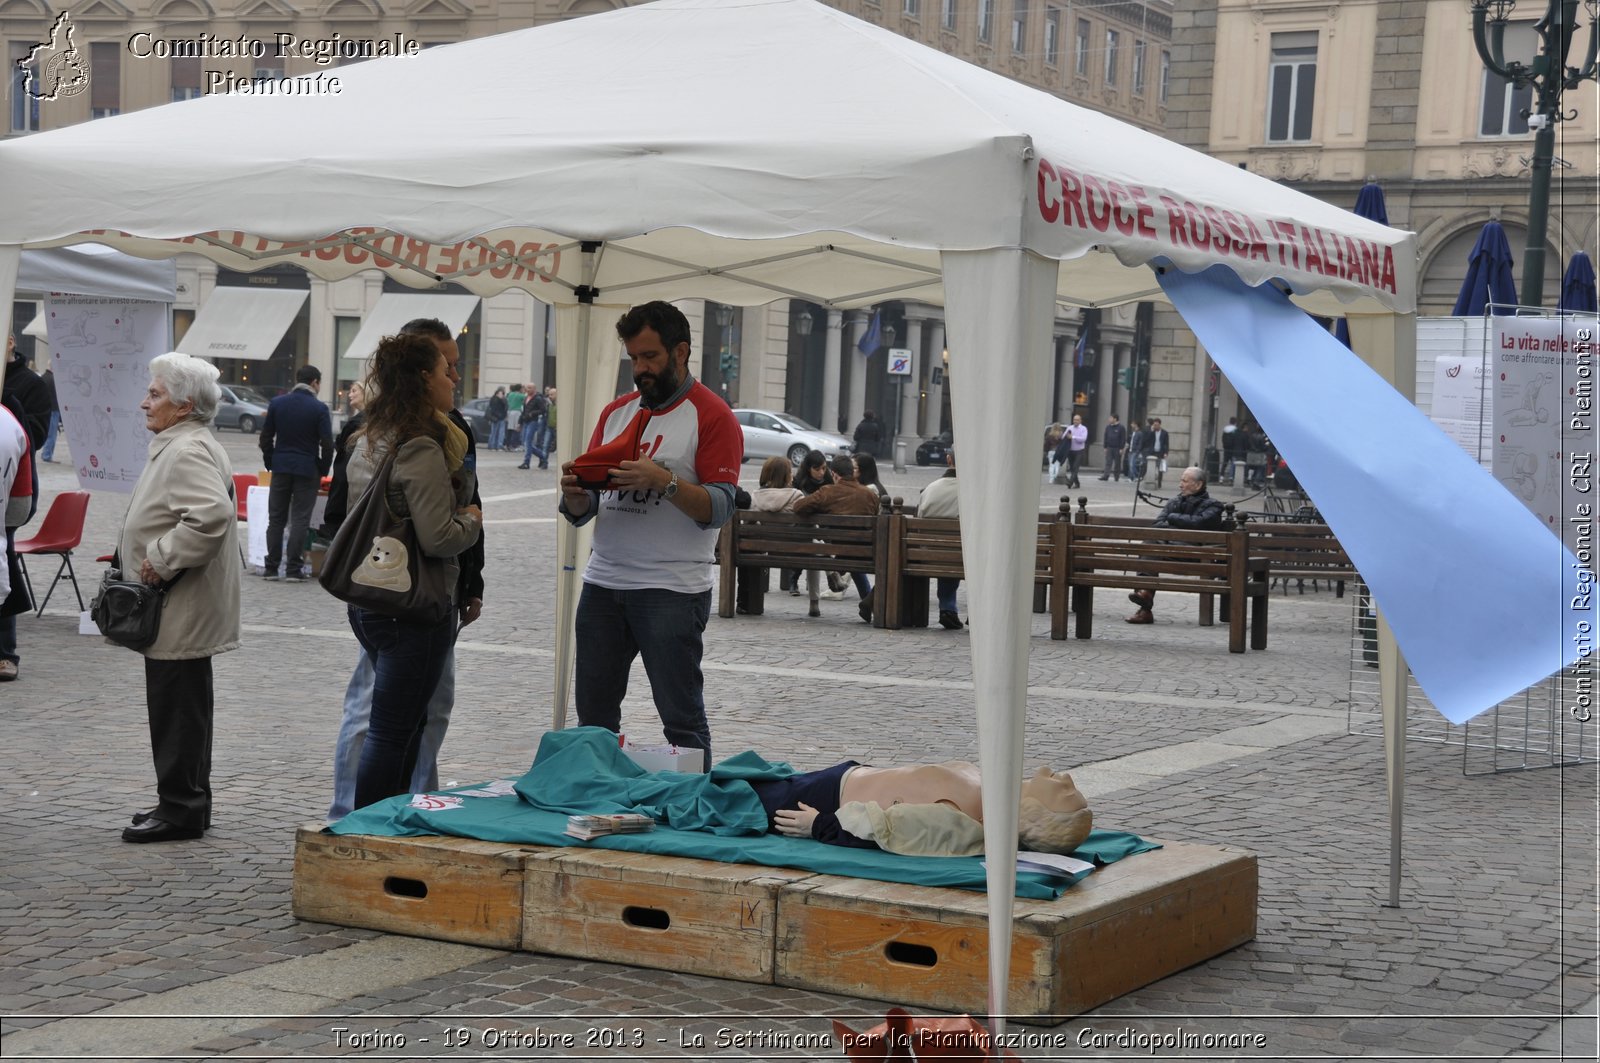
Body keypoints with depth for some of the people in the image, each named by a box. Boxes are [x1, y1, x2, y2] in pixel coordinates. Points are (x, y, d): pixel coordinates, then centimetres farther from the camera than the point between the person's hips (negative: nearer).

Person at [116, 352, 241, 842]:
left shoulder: (189, 452, -19)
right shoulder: (181, 445, 16)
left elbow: (212, 515, -33)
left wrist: (161, 560, -24)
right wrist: (133, 554, 20)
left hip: (182, 614, -11)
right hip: (178, 613, 11)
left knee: (178, 709, -4)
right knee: (177, 707, 16)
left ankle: (180, 810, 4)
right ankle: (184, 802, 25)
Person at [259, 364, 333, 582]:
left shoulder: (276, 403, 2)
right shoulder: (319, 408, -9)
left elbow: (266, 437, 5)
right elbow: (327, 444, -10)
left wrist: (270, 463, 14)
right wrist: (323, 470, 3)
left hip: (281, 468, 3)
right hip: (307, 469, -3)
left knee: (276, 518, 9)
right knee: (300, 520, 0)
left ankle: (271, 567, 11)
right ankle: (293, 569, -2)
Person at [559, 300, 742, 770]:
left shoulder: (712, 416, -3)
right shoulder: (615, 412, 15)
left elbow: (719, 509, -12)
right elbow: (582, 512, 15)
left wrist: (663, 480, -25)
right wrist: (575, 492, -8)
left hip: (671, 591, -6)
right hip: (602, 584, 6)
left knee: (682, 720, -3)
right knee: (594, 717, 8)